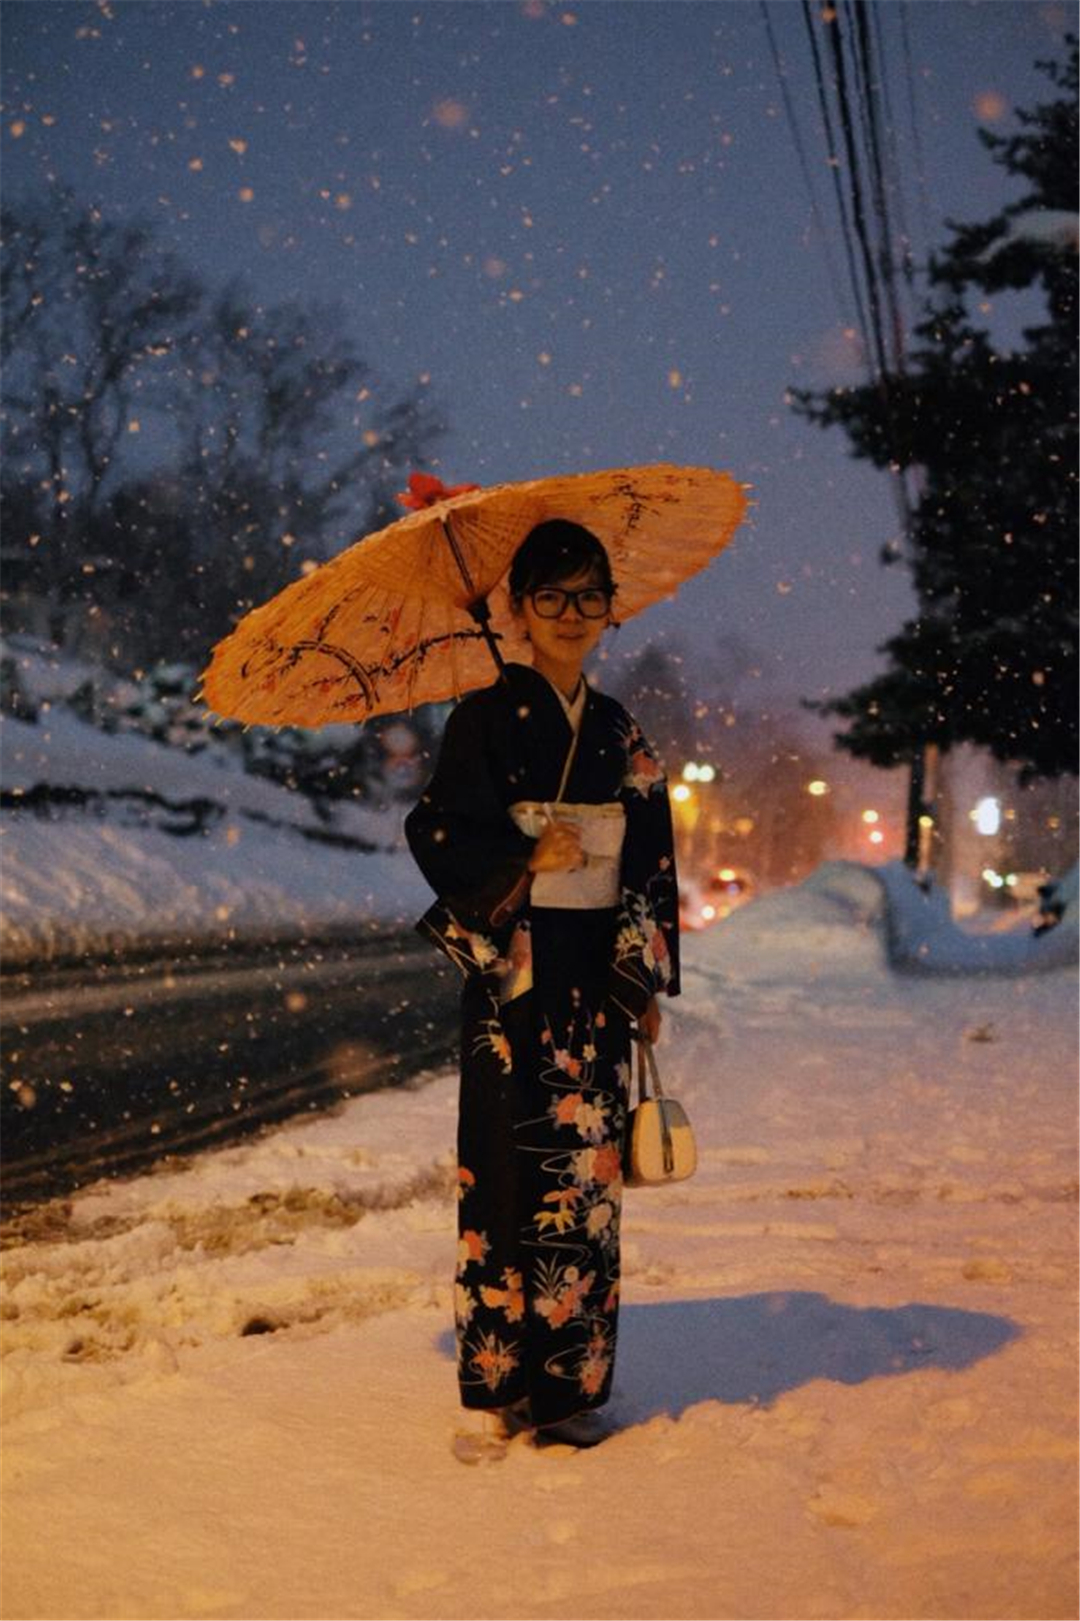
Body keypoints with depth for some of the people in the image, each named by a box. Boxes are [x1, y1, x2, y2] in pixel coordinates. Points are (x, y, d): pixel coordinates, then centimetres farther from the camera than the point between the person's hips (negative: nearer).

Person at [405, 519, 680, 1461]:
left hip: (597, 977, 4)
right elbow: (439, 836, -5)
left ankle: (572, 1383, 13)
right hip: (511, 972, -4)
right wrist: (525, 861, -21)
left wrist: (649, 983, 8)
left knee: (586, 1172, 4)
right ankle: (498, 1389, 4)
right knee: (508, 1168, -4)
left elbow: (652, 865, 13)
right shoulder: (486, 720, 0)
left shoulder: (624, 737, 11)